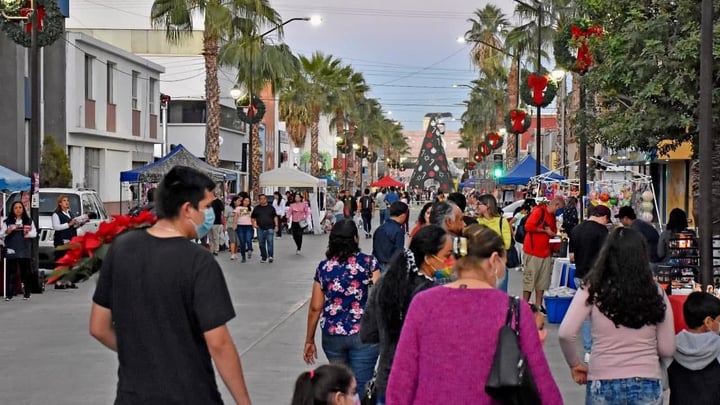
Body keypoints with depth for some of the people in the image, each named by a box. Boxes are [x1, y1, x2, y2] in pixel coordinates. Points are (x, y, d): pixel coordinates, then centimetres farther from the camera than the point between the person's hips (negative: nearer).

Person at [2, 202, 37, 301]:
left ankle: (26, 293, 7)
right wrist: (8, 231, -19)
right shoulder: (7, 222, 7)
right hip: (11, 250, -1)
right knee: (11, 272, -4)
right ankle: (9, 294, -4)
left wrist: (27, 234, -12)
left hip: (25, 250, 1)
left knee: (26, 272, 1)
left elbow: (34, 233, 6)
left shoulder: (29, 221, 12)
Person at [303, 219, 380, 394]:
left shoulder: (323, 267, 2)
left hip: (332, 335, 3)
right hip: (363, 334, -3)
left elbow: (315, 308, 4)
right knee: (360, 386, 0)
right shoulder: (368, 262, -5)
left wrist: (309, 340, 13)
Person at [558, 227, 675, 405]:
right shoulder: (656, 293, 0)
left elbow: (565, 334, -12)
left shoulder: (592, 290, -5)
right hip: (647, 385, 1)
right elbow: (667, 350, 3)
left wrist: (575, 364, 5)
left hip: (603, 384, -1)